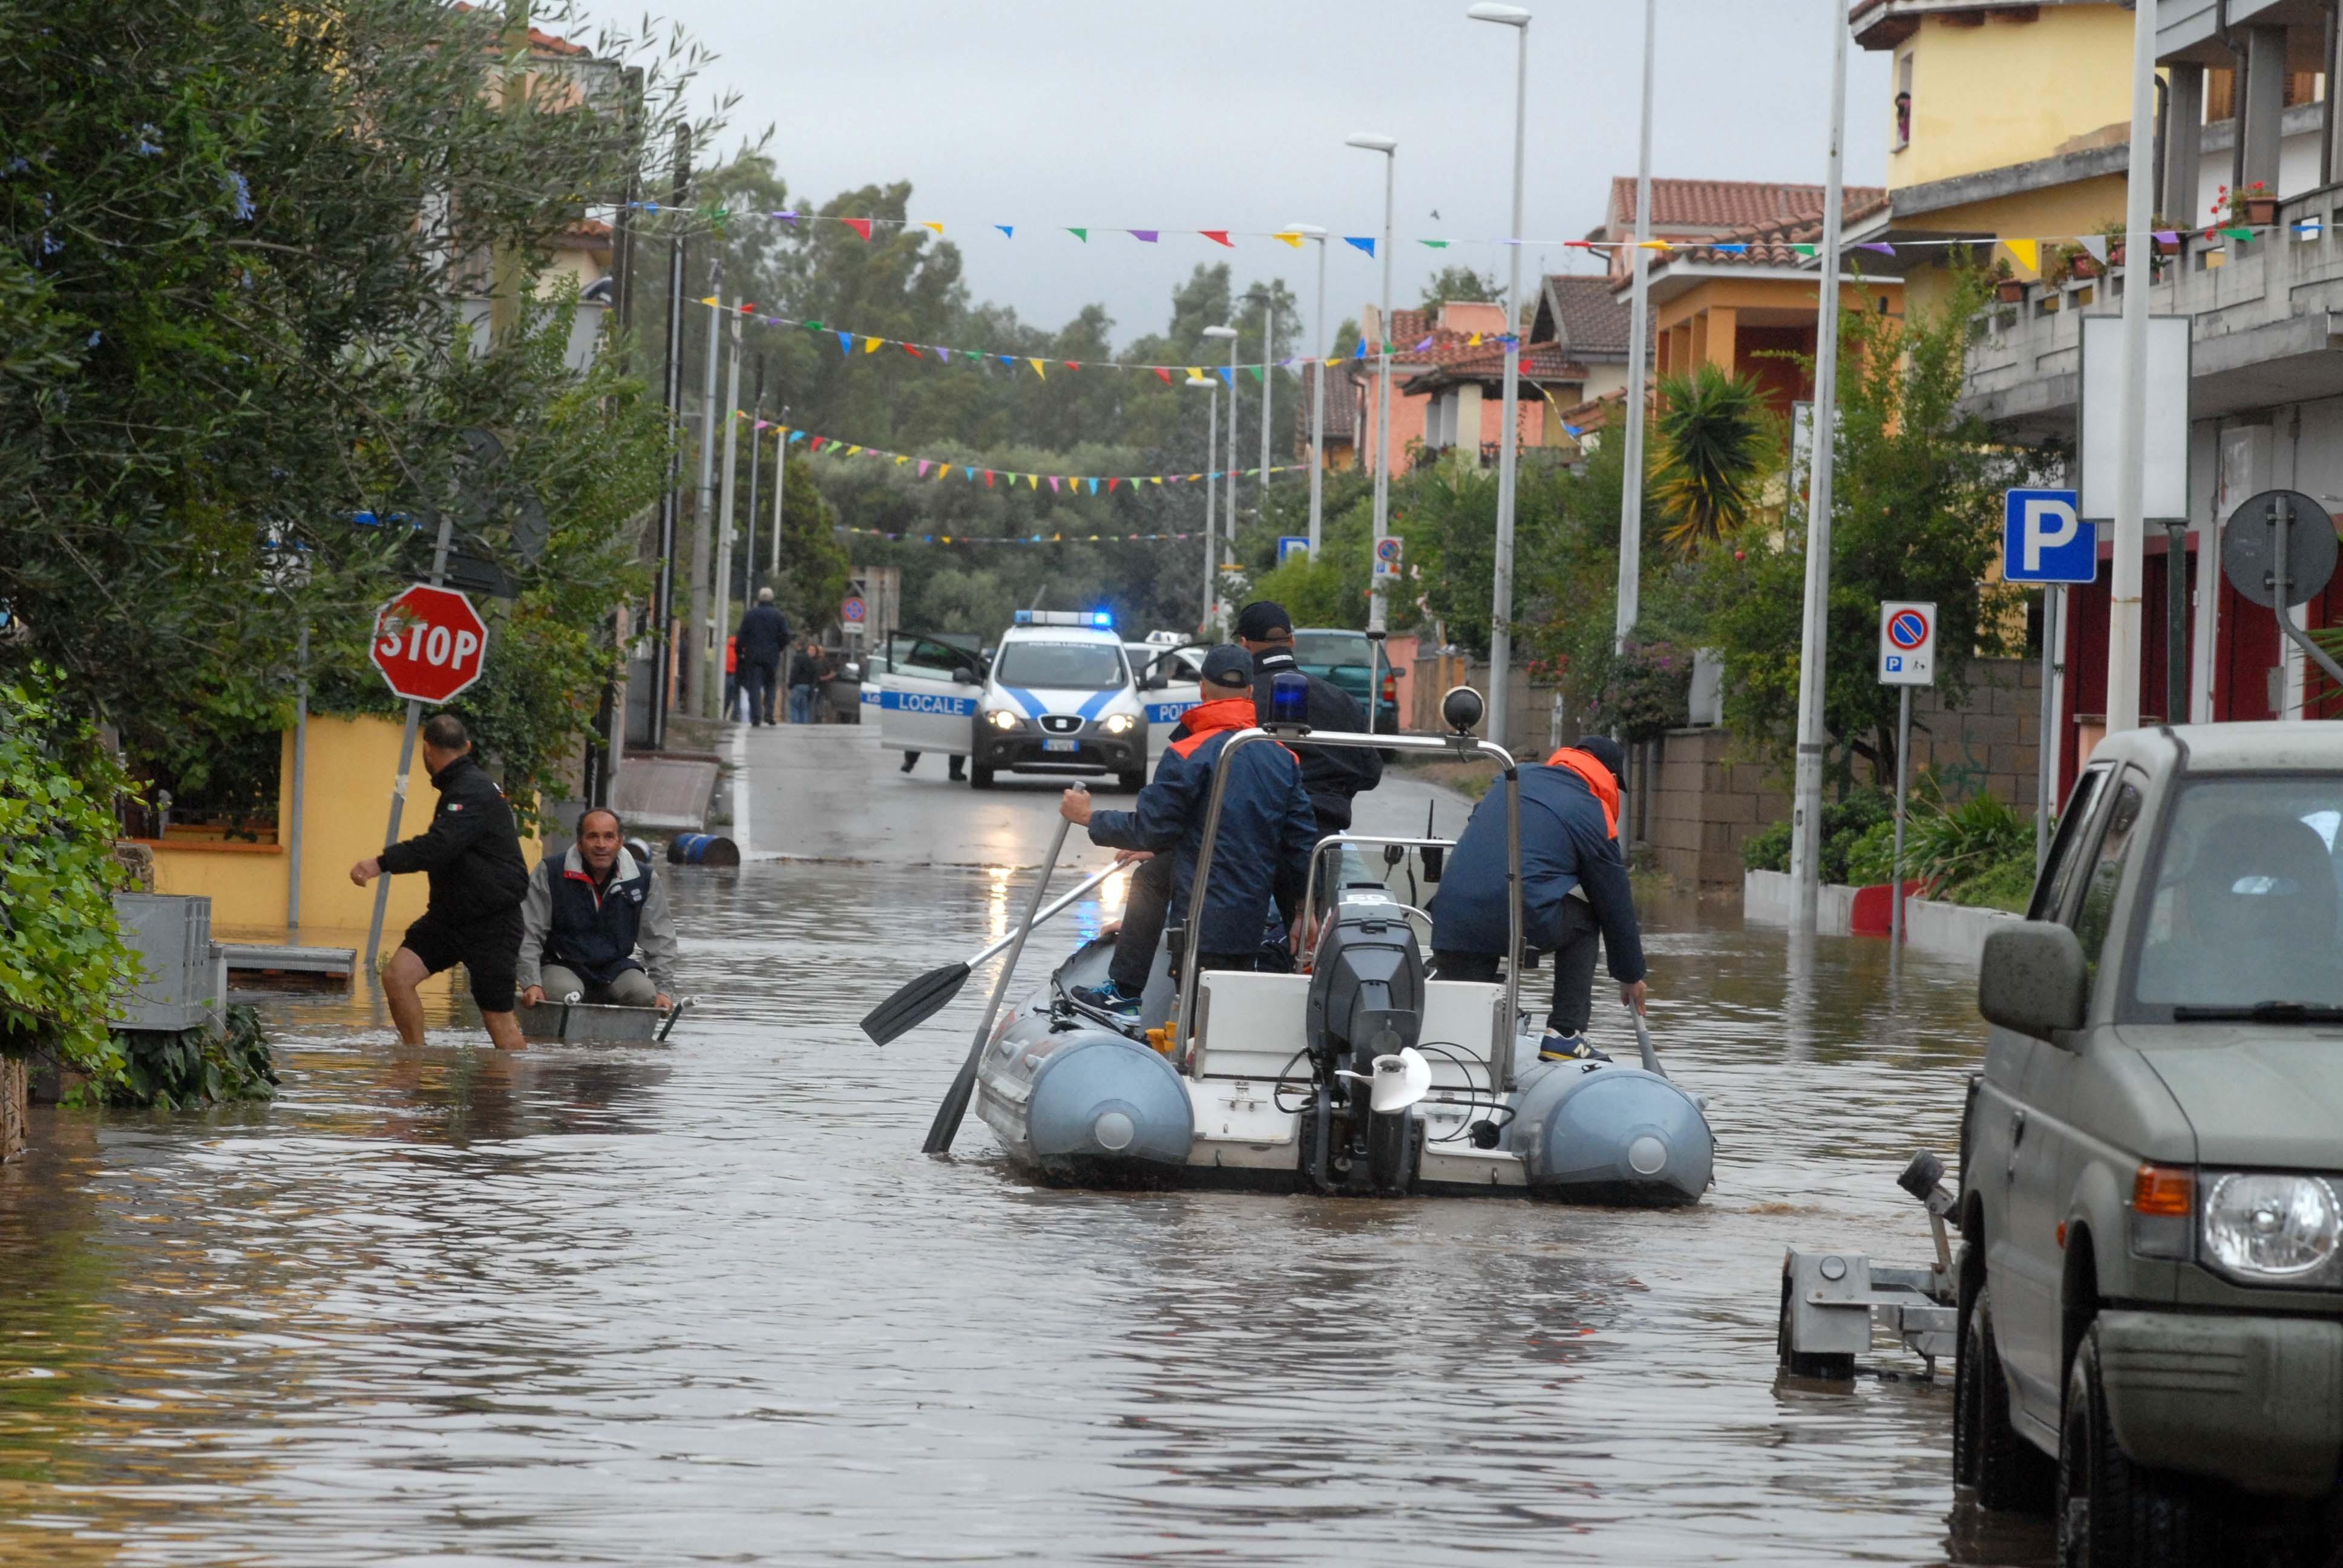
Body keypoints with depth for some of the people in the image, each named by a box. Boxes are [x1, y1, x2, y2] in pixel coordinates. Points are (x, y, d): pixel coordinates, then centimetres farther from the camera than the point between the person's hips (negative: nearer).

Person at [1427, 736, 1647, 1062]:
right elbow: (1616, 904, 16)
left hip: (1449, 919, 5)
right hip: (1522, 922, -5)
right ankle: (1565, 1034, 17)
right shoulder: (1592, 814, 9)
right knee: (1584, 920, 24)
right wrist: (1631, 976, 28)